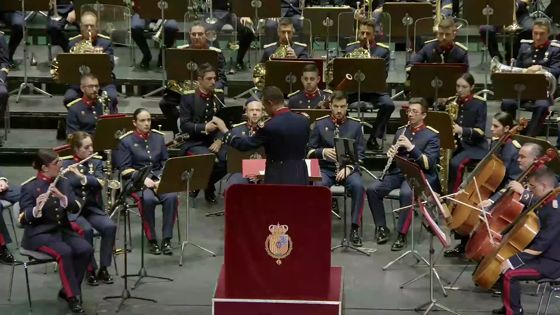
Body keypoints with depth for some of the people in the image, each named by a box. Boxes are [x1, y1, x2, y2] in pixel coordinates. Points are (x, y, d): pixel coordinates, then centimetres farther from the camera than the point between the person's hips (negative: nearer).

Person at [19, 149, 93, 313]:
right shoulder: (29, 187, -10)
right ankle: (73, 296, -20)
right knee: (64, 252, -32)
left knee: (86, 249, -20)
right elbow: (23, 219, -14)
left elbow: (76, 208, -1)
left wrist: (62, 197, -20)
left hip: (63, 230, 6)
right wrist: (36, 209, -34)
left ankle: (66, 290, -4)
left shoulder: (63, 182, 7)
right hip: (39, 233, -6)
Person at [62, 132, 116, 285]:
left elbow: (100, 182, -11)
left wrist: (82, 177, -27)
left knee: (110, 227, -24)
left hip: (93, 208, 3)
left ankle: (103, 268, -13)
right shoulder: (65, 164, -1)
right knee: (86, 230, -32)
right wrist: (93, 181, -29)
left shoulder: (96, 163, 8)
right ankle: (90, 269, -16)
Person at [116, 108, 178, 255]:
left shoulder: (158, 137, 12)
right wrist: (143, 178, -18)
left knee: (172, 196, -29)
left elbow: (165, 162, 13)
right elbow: (125, 168, -4)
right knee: (148, 199, -35)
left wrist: (162, 178, -6)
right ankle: (152, 240, -20)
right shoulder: (126, 141, 0)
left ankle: (166, 239, -20)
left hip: (159, 177, 3)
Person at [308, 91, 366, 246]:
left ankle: (355, 228, -21)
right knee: (318, 186, -33)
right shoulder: (320, 124, 5)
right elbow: (310, 151, 6)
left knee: (358, 186, -31)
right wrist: (323, 152, -14)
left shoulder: (355, 125, 6)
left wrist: (349, 168, -11)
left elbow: (360, 153, 5)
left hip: (348, 168, 0)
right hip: (325, 168, 0)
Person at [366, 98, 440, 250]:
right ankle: (381, 227, -5)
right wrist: (391, 153, -4)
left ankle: (402, 234, -25)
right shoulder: (401, 130, 15)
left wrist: (411, 147, -20)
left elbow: (428, 164, -11)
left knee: (406, 193, -37)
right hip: (398, 172, 5)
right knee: (372, 189, -20)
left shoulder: (432, 135, 0)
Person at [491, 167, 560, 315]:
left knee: (509, 273, -22)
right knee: (504, 260, 15)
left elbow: (541, 245, -29)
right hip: (541, 254, 11)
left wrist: (513, 261, -28)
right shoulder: (547, 202, 4)